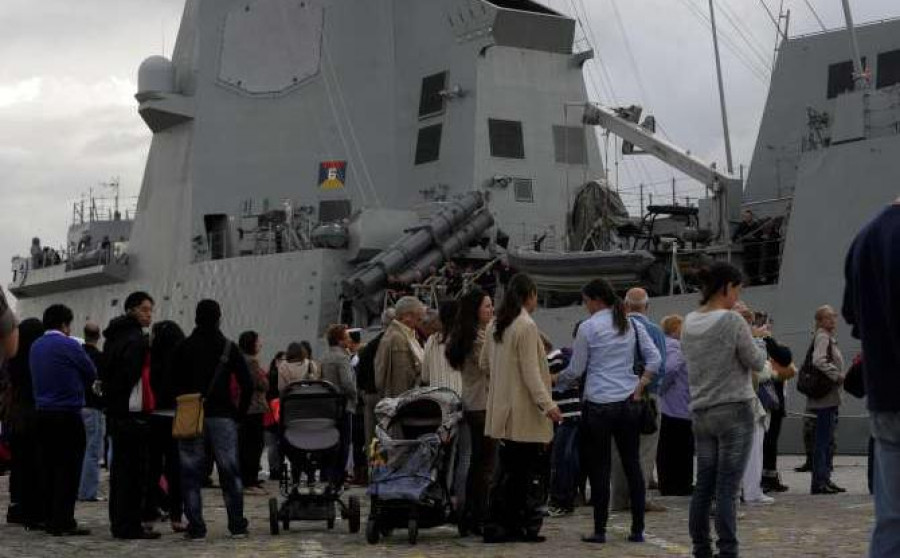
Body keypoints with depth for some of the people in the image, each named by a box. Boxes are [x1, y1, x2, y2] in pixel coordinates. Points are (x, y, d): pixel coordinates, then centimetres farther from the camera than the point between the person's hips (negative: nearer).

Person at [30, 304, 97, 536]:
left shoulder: (35, 347, 10)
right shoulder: (69, 346, -10)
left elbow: (38, 378, 15)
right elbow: (92, 374, -3)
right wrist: (79, 386, 15)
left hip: (42, 413, 7)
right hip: (68, 415, -7)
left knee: (48, 467, 11)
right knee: (68, 469, -4)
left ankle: (50, 519, 14)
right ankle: (64, 522, -5)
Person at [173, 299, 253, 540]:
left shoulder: (183, 348, 2)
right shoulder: (229, 348, 2)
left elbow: (175, 384, 0)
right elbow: (247, 385, -4)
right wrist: (240, 413, 5)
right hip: (223, 417, 0)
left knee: (191, 474, 4)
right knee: (230, 471, 7)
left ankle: (196, 527, 0)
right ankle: (237, 525, 8)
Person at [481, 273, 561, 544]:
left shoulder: (494, 326, 11)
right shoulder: (527, 326, -13)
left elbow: (485, 361, 22)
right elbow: (531, 371, -18)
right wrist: (547, 404, -18)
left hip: (502, 410, 8)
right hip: (525, 412, -8)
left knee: (506, 471, 11)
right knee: (531, 471, 0)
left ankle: (496, 526, 10)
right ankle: (528, 528, 2)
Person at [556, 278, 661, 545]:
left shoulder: (587, 328, -7)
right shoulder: (632, 324, 7)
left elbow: (576, 371, -3)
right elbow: (654, 358, 3)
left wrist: (554, 380, 14)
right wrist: (640, 387, 6)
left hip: (598, 404, -4)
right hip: (629, 403, 4)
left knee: (599, 467, 1)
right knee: (632, 465, 8)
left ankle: (599, 530, 3)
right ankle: (637, 529, 9)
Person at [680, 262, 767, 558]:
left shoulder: (689, 323, 7)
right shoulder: (733, 321, -13)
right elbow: (756, 362, -5)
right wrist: (757, 340, 15)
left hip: (700, 412, 6)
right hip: (734, 411, -6)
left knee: (703, 487, 10)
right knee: (727, 490, -5)